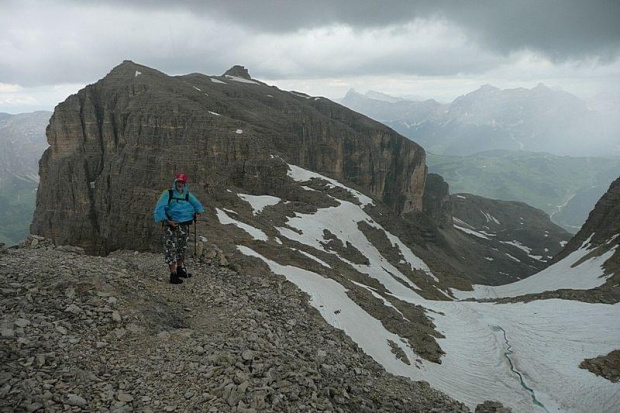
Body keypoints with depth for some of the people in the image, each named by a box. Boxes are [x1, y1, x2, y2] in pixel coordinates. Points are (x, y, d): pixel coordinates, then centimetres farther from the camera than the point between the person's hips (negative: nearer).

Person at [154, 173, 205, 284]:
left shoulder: (188, 195, 9)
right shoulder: (168, 194, -6)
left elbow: (197, 204, 18)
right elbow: (159, 208, -13)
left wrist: (198, 212, -2)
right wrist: (167, 220, -21)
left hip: (184, 226, 6)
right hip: (171, 225, -6)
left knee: (182, 248, 17)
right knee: (171, 249, -8)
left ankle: (180, 269, 34)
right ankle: (173, 274, -5)